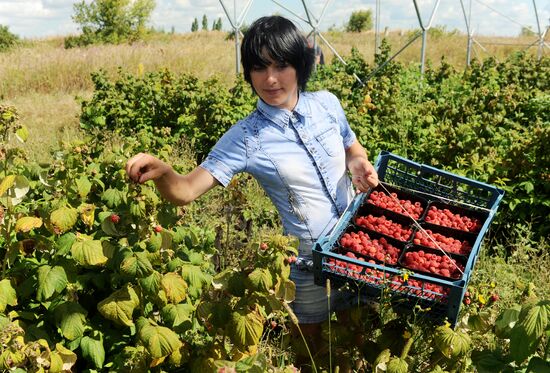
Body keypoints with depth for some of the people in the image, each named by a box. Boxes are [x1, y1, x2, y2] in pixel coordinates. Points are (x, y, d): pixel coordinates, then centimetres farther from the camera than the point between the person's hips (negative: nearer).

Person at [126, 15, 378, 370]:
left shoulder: (326, 103, -6)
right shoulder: (246, 138, -18)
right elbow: (186, 190, -24)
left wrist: (360, 165, -10)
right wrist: (161, 171, -46)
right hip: (310, 259, -4)